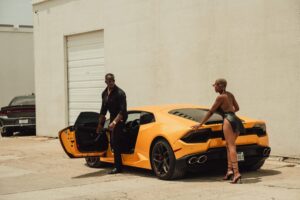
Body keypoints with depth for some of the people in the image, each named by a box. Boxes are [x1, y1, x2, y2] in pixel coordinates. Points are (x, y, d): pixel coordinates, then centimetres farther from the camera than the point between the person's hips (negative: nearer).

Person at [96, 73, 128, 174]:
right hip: (113, 117, 8)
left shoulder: (120, 93, -18)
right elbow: (103, 110, 14)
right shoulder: (104, 93, 5)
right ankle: (118, 166, 23)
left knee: (115, 142, -13)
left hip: (120, 119, -8)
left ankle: (118, 167, -9)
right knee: (113, 142, 10)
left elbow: (123, 110, -24)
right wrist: (100, 124, 15)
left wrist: (114, 122, -32)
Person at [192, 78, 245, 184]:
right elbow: (237, 108, 32)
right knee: (229, 146, 11)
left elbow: (211, 112, 1)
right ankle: (230, 170, -1)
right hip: (237, 121, 8)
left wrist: (200, 124, 5)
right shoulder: (230, 95, 20)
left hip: (229, 120, -8)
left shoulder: (220, 97, -2)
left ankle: (236, 173, -25)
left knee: (231, 146, -14)